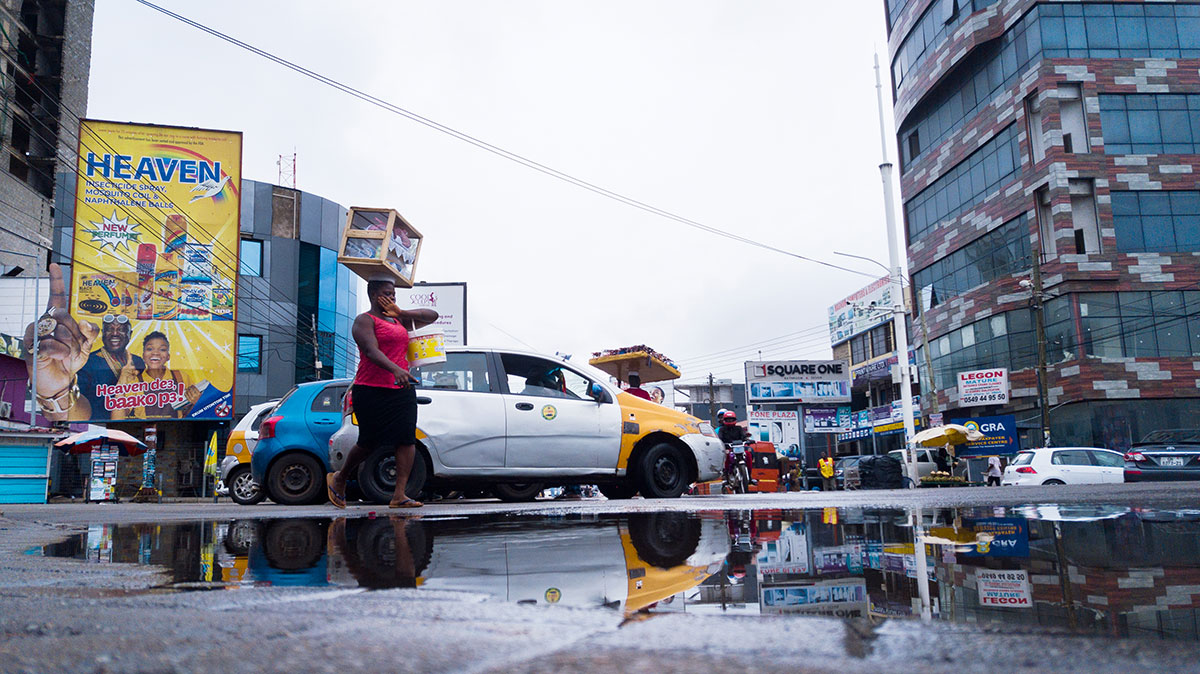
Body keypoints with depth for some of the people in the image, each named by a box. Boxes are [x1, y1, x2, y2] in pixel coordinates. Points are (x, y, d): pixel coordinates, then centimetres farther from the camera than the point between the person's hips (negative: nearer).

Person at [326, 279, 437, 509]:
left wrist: (400, 312, 9)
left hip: (402, 390, 6)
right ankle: (338, 479, 24)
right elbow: (371, 351, -18)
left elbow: (432, 316, 22)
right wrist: (395, 369, -35)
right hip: (372, 390, -6)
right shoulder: (364, 321, -1)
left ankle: (399, 495, -7)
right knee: (369, 442, -3)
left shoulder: (399, 321, 20)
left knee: (407, 439, -7)